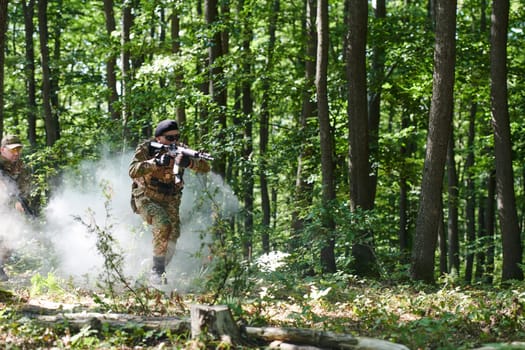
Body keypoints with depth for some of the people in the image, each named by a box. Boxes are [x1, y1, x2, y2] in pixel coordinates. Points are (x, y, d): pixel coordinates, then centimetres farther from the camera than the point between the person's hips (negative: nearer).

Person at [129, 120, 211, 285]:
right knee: (162, 223, -29)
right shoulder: (145, 149, -14)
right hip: (146, 198, -4)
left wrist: (189, 162, -34)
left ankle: (159, 271, 13)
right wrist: (157, 162, -41)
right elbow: (133, 171, -29)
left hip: (170, 201, 4)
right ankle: (157, 269, -22)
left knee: (173, 235, -10)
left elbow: (206, 167, -13)